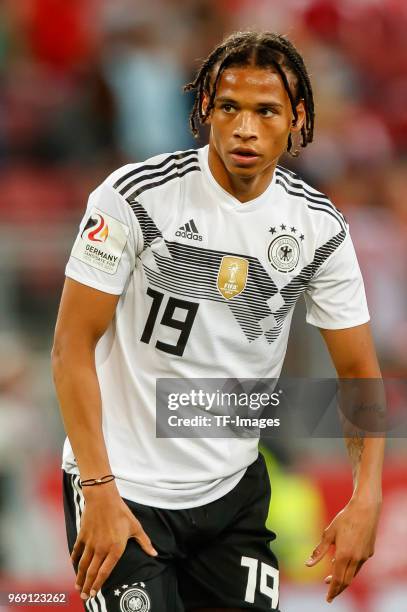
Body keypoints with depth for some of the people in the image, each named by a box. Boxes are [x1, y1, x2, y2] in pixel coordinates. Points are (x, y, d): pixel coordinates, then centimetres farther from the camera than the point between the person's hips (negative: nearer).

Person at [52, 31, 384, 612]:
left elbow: (360, 372, 4)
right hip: (126, 489, -4)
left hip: (235, 489, 4)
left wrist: (366, 500, -10)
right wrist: (99, 491, -18)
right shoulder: (135, 197, -15)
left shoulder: (319, 227, -3)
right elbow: (73, 347, -12)